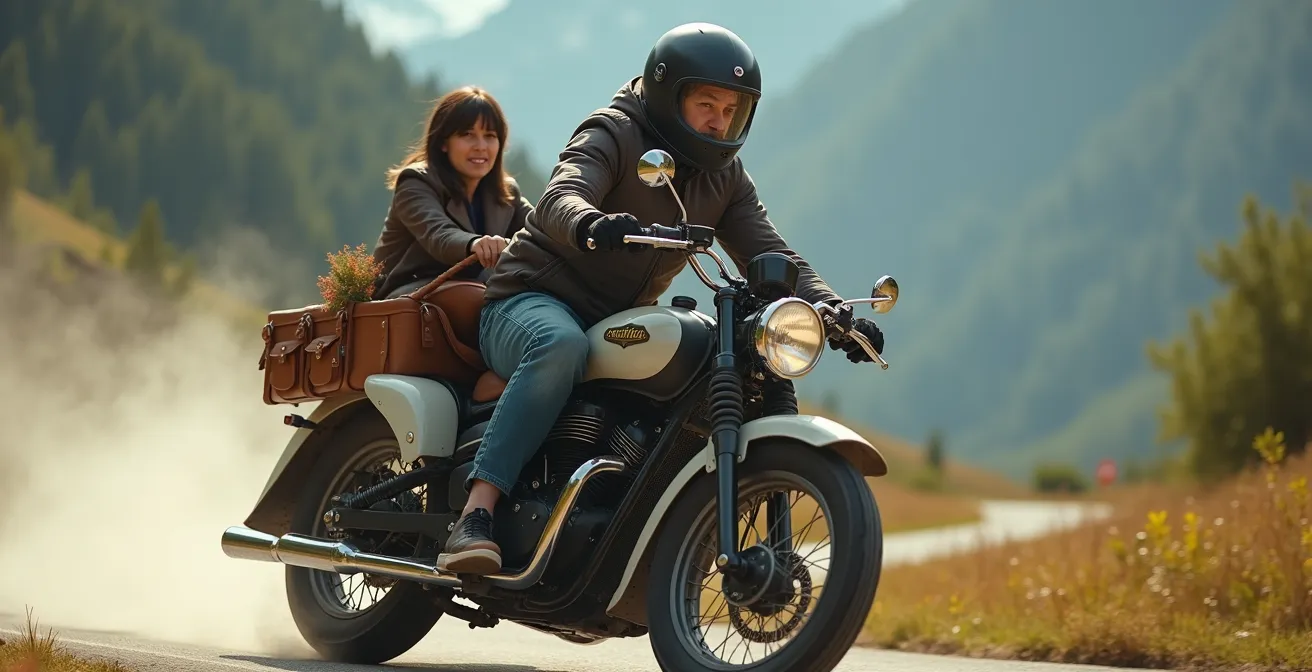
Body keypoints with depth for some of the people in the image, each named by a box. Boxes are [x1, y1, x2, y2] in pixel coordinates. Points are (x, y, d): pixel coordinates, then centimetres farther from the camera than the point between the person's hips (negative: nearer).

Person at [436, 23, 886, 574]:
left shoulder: (724, 176, 10)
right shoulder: (613, 133, -11)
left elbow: (770, 257, 2)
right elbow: (558, 199, -29)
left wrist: (835, 313, -17)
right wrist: (591, 225, -54)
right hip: (531, 302, -7)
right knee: (561, 347, -40)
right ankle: (474, 517, -44)